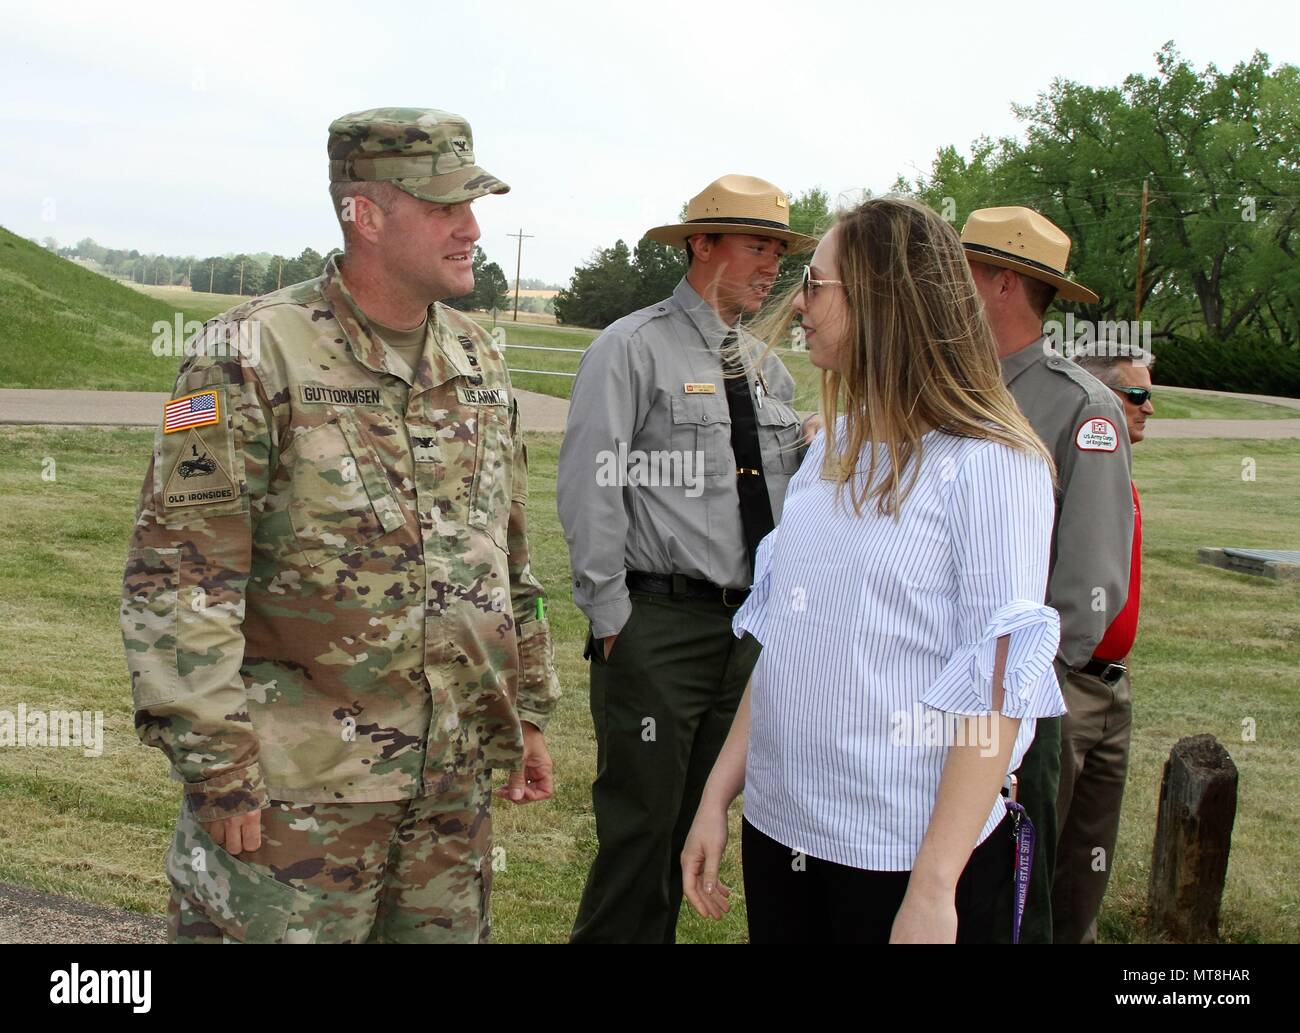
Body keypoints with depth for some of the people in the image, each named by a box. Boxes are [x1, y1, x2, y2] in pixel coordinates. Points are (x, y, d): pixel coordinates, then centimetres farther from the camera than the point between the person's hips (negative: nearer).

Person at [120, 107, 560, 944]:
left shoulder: (478, 362, 9)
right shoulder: (255, 355, -11)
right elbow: (177, 582, -14)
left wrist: (530, 709, 16)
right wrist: (217, 767, -15)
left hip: (457, 779, 6)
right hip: (298, 787, -6)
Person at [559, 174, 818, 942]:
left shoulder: (767, 367, 13)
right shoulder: (633, 348, -7)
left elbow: (798, 483, 15)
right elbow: (590, 492, -11)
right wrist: (610, 616, -12)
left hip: (750, 621, 7)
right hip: (658, 625, -6)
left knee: (697, 814, 16)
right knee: (643, 816, -2)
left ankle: (659, 936, 31)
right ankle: (608, 937, 15)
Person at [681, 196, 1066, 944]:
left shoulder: (989, 465, -13)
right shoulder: (834, 450, 8)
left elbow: (997, 688, -16)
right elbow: (777, 640, 11)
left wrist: (934, 888, -17)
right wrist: (718, 797, 8)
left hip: (903, 854, -6)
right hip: (779, 829, 6)